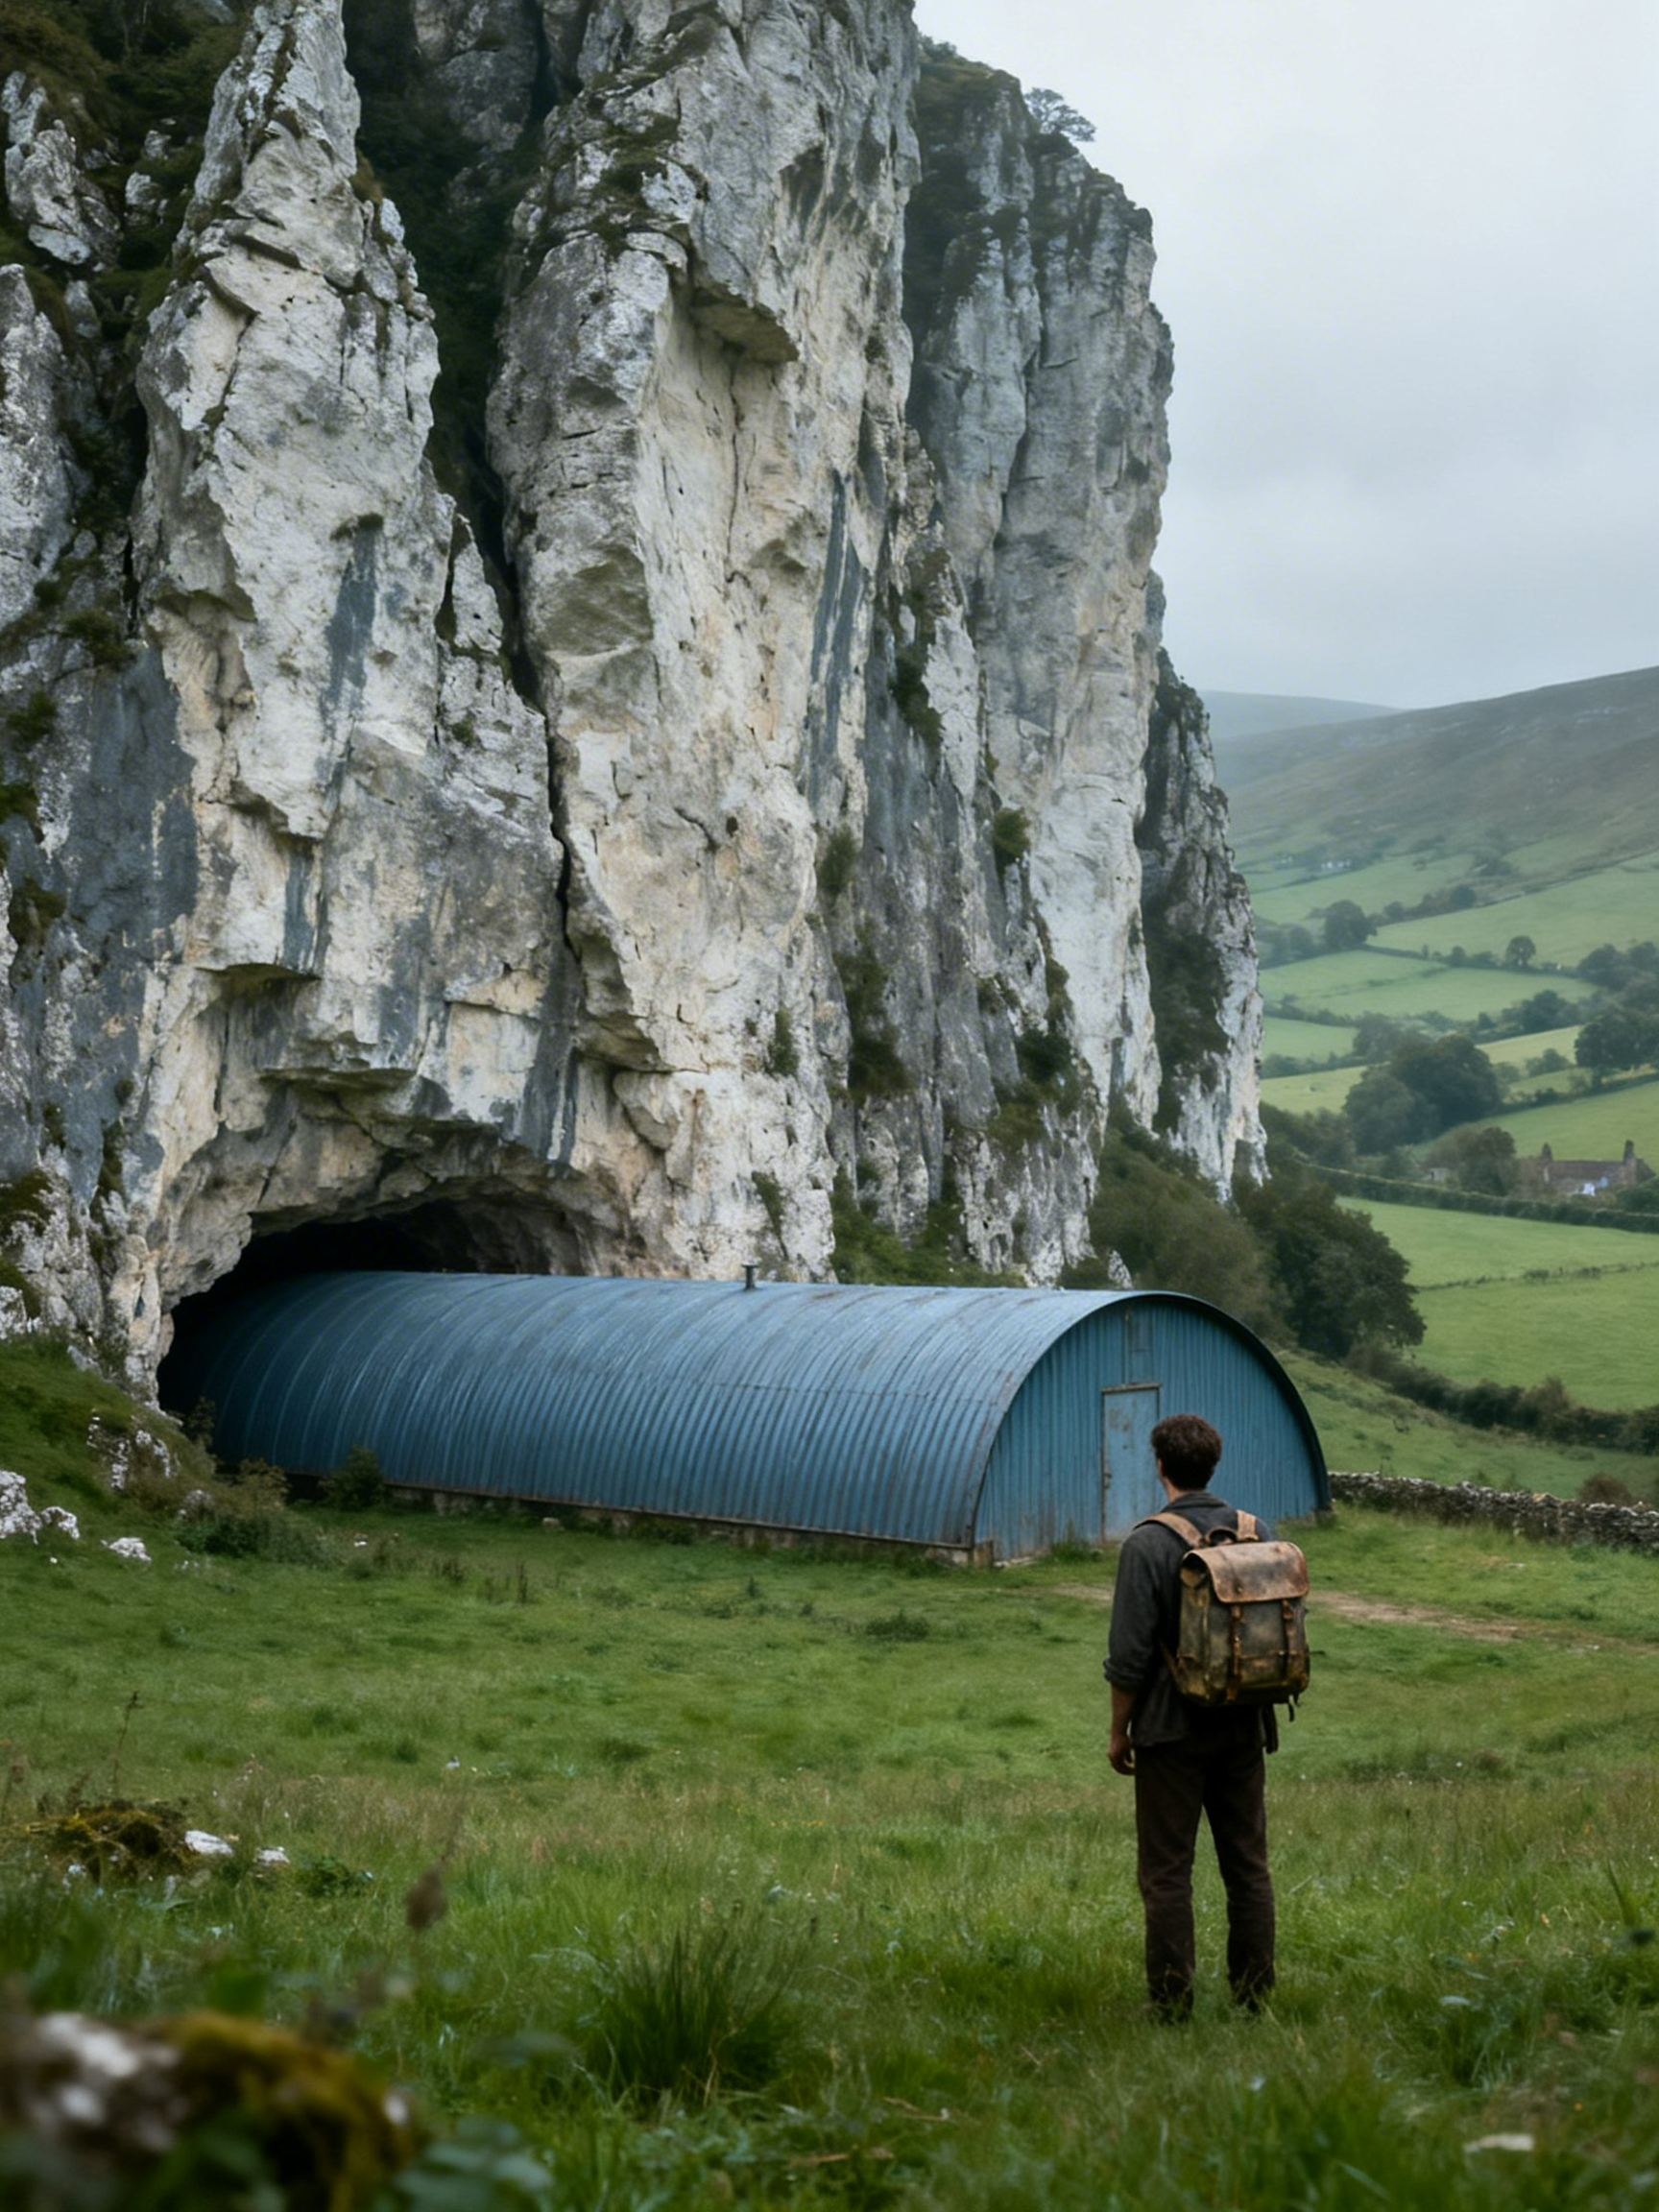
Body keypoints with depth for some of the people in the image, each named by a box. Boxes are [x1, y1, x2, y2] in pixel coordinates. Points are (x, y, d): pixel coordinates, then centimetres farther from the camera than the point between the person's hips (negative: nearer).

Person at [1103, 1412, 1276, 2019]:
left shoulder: (1147, 1543, -14)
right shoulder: (1258, 1532, 2)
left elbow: (1131, 1655, -14)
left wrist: (1119, 1732, -3)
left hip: (1173, 1729, -5)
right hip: (1244, 1725, 5)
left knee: (1166, 1871, 2)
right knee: (1248, 1865, 12)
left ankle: (1171, 2003, 4)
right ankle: (1255, 1996, 16)